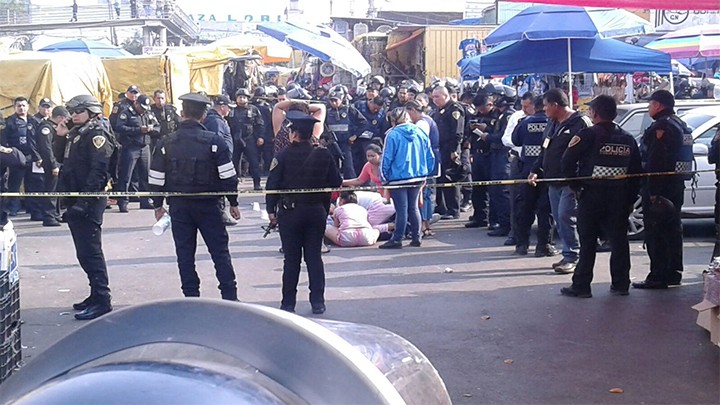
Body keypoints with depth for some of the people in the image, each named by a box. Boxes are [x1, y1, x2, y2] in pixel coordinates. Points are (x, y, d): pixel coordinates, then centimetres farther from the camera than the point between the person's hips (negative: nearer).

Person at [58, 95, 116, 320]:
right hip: (75, 202, 10)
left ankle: (102, 300, -3)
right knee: (85, 252, 14)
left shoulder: (97, 135, -11)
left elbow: (98, 171, -21)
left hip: (89, 203, -10)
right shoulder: (76, 134, 18)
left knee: (90, 252, -8)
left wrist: (84, 200, -26)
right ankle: (96, 294, 24)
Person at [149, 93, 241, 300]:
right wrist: (233, 202, 2)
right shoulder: (214, 141, -8)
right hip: (208, 205, -1)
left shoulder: (166, 143, -3)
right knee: (220, 250, 6)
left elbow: (156, 180, 0)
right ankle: (230, 298, 5)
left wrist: (158, 205, 11)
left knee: (185, 254, 8)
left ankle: (191, 299, 11)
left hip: (178, 207, 1)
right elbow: (228, 176, -8)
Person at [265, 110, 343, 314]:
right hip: (317, 212, 2)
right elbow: (336, 182, 3)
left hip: (290, 212, -2)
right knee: (314, 256, 9)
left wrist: (271, 210, -1)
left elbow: (272, 185, -9)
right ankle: (317, 302, 9)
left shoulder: (283, 156, -10)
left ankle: (288, 303, 8)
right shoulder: (324, 155, -1)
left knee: (291, 259, 4)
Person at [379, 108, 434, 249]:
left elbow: (387, 158, -9)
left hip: (399, 178, -5)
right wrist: (425, 173, 14)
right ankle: (416, 238, 16)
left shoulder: (393, 135, -10)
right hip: (418, 177, 5)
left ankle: (397, 239, 0)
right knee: (413, 207, 14)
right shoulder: (420, 133, 4)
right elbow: (430, 157, 6)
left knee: (401, 209, -3)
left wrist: (385, 177, 1)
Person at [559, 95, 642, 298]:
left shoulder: (587, 135, -8)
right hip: (619, 197, 4)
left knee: (587, 242, 0)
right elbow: (636, 172, 11)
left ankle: (581, 286, 1)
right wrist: (630, 198, 14)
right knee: (619, 241, 10)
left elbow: (567, 162, -12)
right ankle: (621, 284, 13)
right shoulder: (628, 139, 9)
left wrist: (576, 186, 0)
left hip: (591, 195, -4)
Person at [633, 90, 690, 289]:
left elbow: (655, 161, -22)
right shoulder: (681, 126, 16)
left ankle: (658, 276, -6)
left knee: (655, 233, -6)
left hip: (659, 188, -10)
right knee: (673, 230, 15)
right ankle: (673, 272, 22)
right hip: (677, 186, 10)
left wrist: (653, 192, -23)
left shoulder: (661, 127, -16)